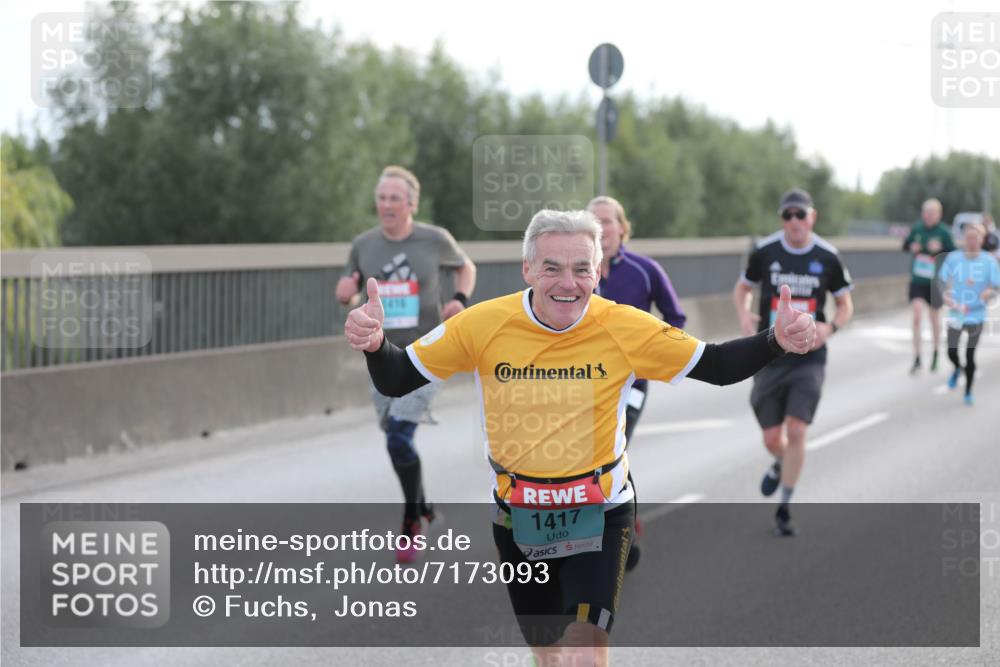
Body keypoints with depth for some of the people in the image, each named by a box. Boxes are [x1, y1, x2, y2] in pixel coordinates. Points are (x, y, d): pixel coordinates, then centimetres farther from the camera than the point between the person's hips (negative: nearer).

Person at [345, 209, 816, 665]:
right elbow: (395, 381, -7)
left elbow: (715, 366, -4)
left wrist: (776, 341, -21)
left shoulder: (627, 329, -14)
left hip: (601, 514, -2)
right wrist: (375, 345, -29)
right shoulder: (482, 325, -15)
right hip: (517, 520, 2)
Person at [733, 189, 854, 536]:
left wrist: (830, 328, -11)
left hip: (809, 358, -1)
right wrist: (744, 316, -6)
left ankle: (784, 509, 4)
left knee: (796, 432, -11)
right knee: (772, 438, 5)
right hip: (770, 357, 1)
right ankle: (781, 464, 44)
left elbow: (845, 305, 9)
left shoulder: (828, 257, -3)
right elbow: (742, 288, 14)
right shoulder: (765, 251, -3)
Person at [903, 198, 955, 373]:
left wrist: (939, 250, -23)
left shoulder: (944, 232, -10)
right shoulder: (917, 228, -3)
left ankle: (935, 356, 35)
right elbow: (905, 245, 11)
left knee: (934, 318, 15)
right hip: (917, 280, 1)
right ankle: (917, 359, -7)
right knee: (917, 316, -12)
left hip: (935, 282, -1)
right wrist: (911, 247, -11)